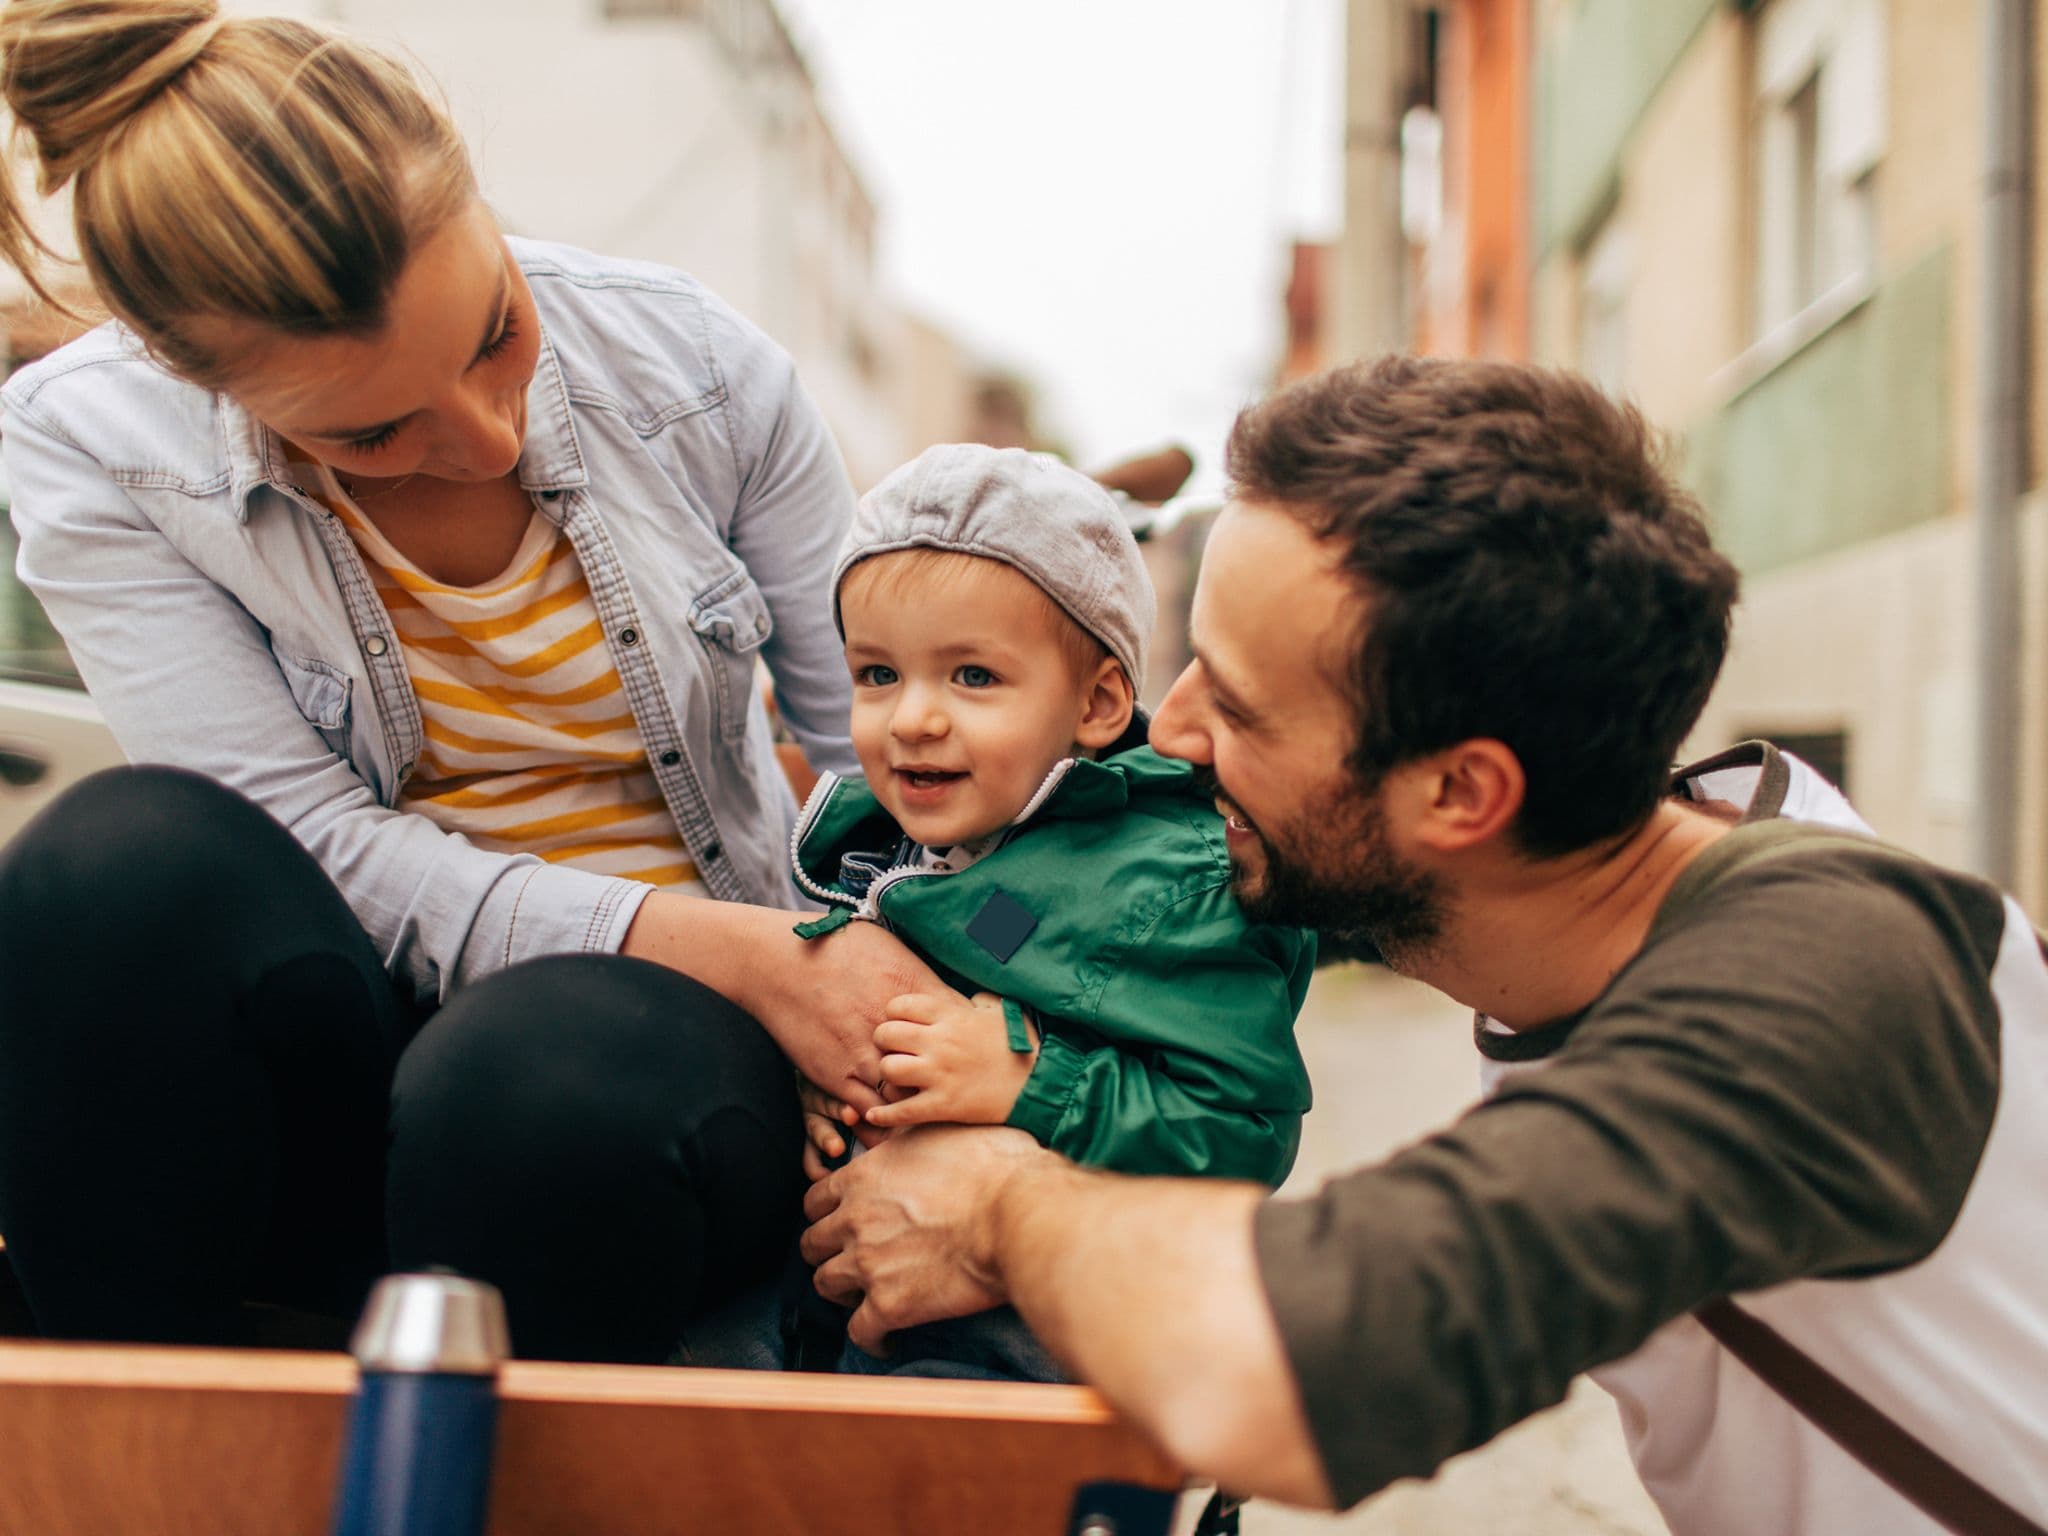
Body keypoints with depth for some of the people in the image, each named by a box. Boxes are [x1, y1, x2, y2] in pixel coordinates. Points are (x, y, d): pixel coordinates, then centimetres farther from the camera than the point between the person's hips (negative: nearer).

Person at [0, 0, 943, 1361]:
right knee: (127, 859, -32)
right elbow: (321, 845, -16)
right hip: (355, 1018, 1)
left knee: (533, 1084, -37)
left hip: (668, 1014, 0)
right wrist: (732, 950, -25)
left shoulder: (691, 363, -8)